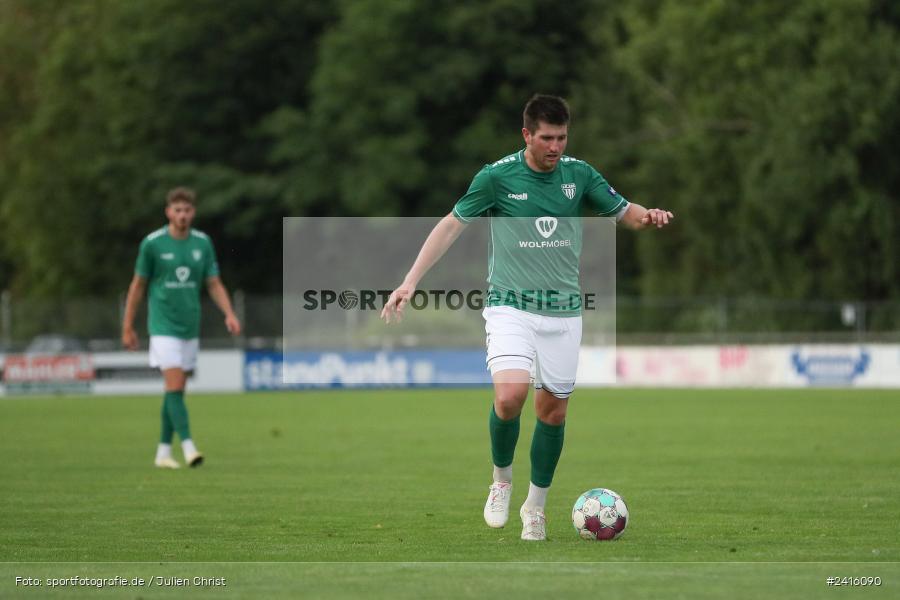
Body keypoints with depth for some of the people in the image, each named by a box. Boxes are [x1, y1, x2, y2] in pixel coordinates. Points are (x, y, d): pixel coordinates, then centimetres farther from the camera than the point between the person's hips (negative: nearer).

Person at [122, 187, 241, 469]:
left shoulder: (203, 243, 5)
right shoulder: (152, 243, -6)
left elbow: (214, 284, 8)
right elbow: (138, 285, 2)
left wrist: (229, 314, -9)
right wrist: (127, 327, 3)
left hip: (190, 327, 4)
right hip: (164, 326, -4)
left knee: (175, 391, 8)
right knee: (175, 387, -15)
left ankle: (164, 451, 15)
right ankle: (188, 446, -22)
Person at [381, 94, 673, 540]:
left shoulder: (579, 174, 1)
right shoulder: (497, 177, -7)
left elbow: (623, 212, 12)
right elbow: (451, 225, -1)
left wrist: (648, 216, -13)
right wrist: (410, 282, -7)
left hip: (563, 311, 3)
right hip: (510, 305, -3)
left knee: (553, 410, 6)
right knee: (510, 395, -23)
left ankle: (535, 508, 23)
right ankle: (501, 481, 3)